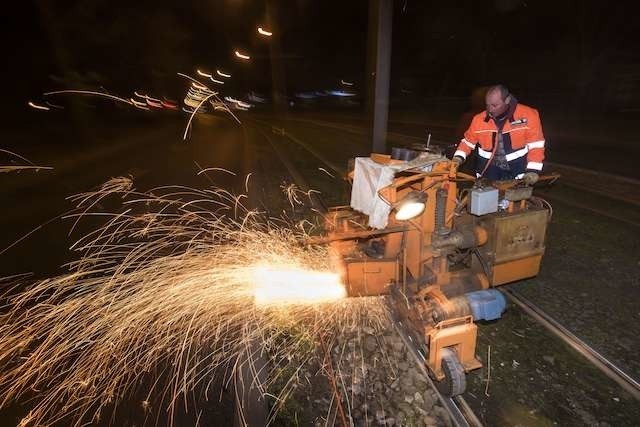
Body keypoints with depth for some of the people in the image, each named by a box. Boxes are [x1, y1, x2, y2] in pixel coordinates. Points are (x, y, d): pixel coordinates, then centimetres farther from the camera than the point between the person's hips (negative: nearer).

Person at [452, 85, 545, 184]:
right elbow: (468, 141, 9)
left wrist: (533, 170, -15)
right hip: (489, 174, 2)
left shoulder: (528, 115, -8)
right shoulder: (479, 119, -3)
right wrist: (459, 157, -9)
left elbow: (535, 145, -6)